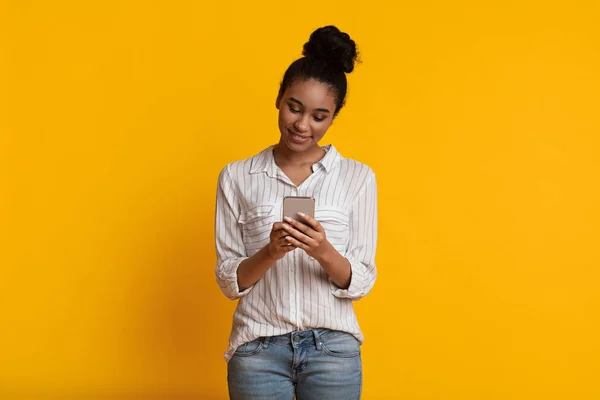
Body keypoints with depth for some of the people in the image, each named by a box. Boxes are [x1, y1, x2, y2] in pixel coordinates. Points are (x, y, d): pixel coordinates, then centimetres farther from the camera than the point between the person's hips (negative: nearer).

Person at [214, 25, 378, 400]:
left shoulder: (358, 178, 1)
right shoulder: (237, 177, 2)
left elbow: (361, 281, -1)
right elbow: (229, 280, 1)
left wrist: (324, 252, -20)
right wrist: (270, 252, -17)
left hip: (333, 347, 0)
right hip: (258, 348, 0)